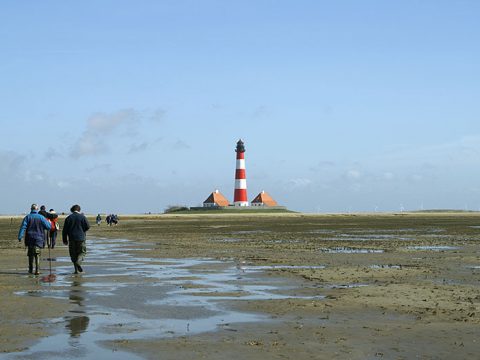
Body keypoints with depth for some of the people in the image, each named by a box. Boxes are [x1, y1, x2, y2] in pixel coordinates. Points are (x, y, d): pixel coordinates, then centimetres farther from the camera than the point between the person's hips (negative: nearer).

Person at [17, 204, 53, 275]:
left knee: (30, 255, 15)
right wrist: (49, 222, 20)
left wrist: (20, 237, -15)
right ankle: (37, 269, -13)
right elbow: (49, 226, -2)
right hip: (39, 239, -1)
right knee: (37, 255, 0)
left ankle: (30, 269, 21)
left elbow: (23, 227, -11)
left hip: (30, 239, 1)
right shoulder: (41, 217, -3)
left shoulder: (27, 217, -2)